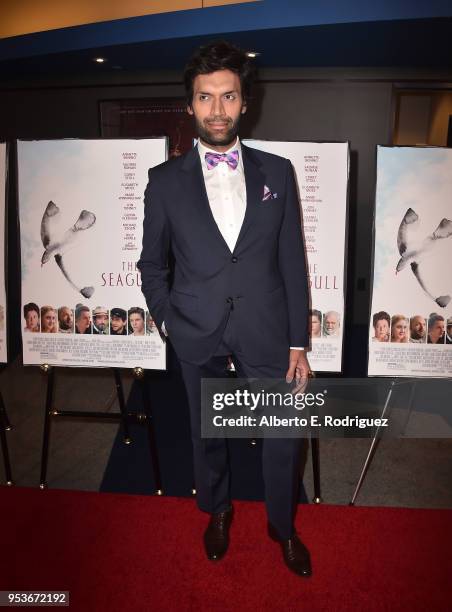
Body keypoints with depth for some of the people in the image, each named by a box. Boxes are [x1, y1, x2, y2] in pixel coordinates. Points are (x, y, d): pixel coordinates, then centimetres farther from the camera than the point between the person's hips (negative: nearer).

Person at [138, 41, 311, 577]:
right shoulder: (165, 180, 0)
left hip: (266, 331, 0)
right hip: (198, 335, 0)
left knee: (283, 439, 9)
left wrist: (299, 343, 0)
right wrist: (167, 320, -1)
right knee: (207, 433, 18)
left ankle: (282, 526, 39)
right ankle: (217, 512, 47)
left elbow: (292, 262, 1)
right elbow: (152, 262, 9)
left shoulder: (277, 172, 1)